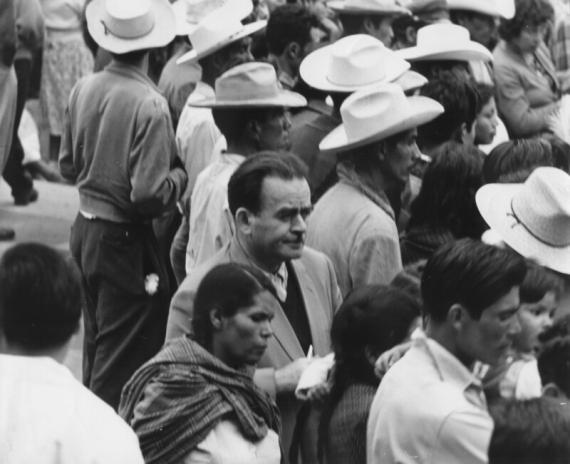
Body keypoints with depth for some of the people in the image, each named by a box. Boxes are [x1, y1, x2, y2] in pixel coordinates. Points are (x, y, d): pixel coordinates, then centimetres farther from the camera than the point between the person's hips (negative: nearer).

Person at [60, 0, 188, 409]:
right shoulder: (149, 105, -21)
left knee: (96, 346, 22)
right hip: (126, 243, -7)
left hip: (85, 232, 7)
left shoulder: (85, 89, -1)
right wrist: (180, 175, -5)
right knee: (121, 362, 1)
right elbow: (151, 194, -23)